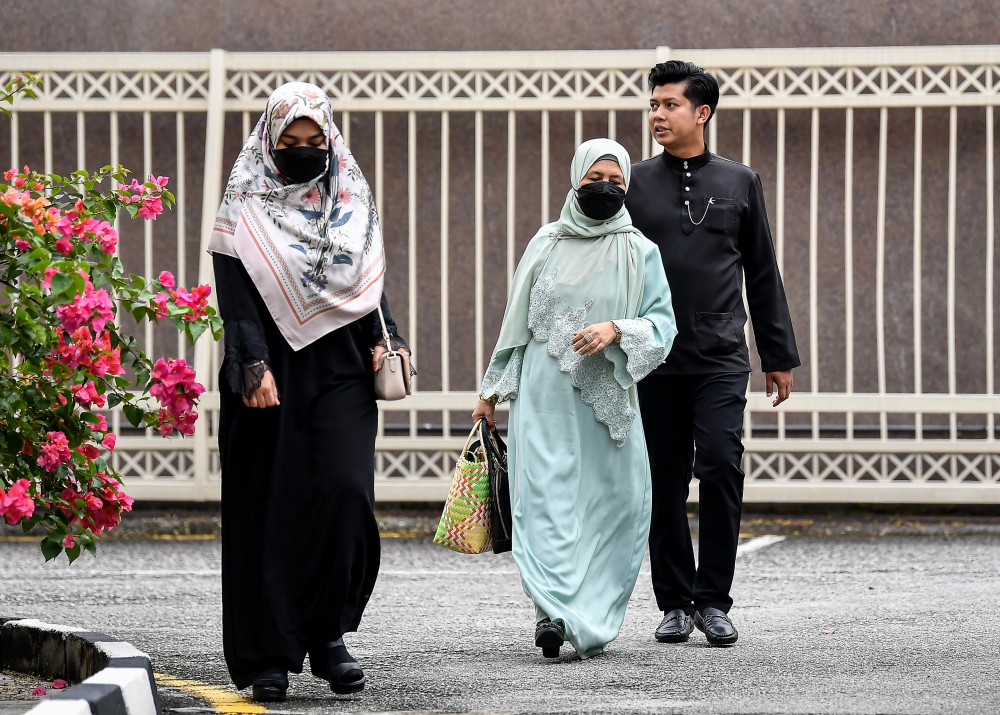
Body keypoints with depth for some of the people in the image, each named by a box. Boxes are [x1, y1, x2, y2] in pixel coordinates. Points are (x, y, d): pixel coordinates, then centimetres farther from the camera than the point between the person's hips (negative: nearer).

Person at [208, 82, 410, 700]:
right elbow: (236, 294, -6)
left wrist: (383, 341, 1)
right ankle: (269, 655, 2)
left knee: (345, 490, -16)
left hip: (340, 371, 2)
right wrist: (253, 364, -19)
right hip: (270, 377, -2)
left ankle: (327, 633, -3)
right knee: (268, 508, -3)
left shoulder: (352, 203, 15)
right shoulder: (245, 207, 4)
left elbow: (371, 286, 19)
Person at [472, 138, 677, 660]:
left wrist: (616, 330, -17)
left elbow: (662, 322, 1)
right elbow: (516, 322, 15)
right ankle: (553, 609, -23)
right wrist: (492, 391, 14)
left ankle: (592, 619, 9)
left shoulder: (639, 253, 6)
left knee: (609, 502, -1)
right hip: (544, 393, 0)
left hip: (608, 395, 0)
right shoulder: (547, 244, 10)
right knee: (547, 496, -13)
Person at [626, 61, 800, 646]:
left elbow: (763, 274, 13)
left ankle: (714, 600, -3)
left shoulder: (739, 182, 9)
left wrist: (780, 356, 12)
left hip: (721, 357, -1)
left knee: (722, 466, -12)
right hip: (655, 357, 1)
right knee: (666, 482, 2)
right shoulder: (634, 185, 8)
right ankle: (677, 603, 11)